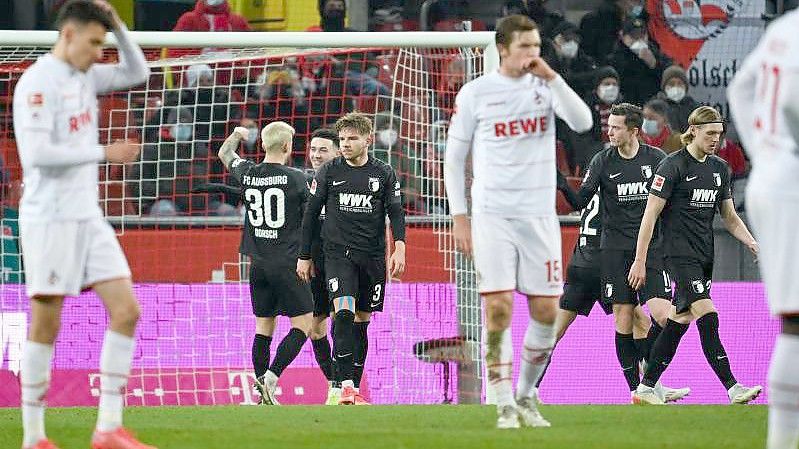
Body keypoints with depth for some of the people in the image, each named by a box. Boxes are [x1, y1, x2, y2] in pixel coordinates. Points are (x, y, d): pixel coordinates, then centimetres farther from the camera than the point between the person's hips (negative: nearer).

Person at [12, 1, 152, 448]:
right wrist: (104, 153, -18)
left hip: (88, 217, 8)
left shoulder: (85, 76, 12)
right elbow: (38, 153, -21)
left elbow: (137, 72, 23)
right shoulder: (38, 81, -13)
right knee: (47, 325, -4)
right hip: (50, 218, -8)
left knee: (126, 310, -1)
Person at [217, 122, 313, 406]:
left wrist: (237, 135, 43)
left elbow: (224, 155, 25)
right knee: (302, 326, -1)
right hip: (287, 263, -5)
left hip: (258, 263, 5)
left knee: (264, 327, 11)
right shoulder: (295, 179, -10)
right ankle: (270, 377, -19)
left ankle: (263, 395, 7)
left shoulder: (248, 174, 4)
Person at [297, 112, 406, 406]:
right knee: (344, 313, -20)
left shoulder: (384, 174, 5)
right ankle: (346, 386, -25)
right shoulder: (329, 172, 3)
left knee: (361, 322, 7)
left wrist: (399, 248, -11)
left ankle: (355, 389, 14)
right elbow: (311, 214, 7)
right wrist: (304, 256, 6)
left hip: (372, 257, 2)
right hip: (338, 252, -2)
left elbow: (396, 213, 4)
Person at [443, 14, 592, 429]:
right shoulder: (476, 93, 1)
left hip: (539, 215, 2)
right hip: (492, 214, -2)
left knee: (546, 311, 1)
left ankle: (526, 397, 19)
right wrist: (458, 216, 0)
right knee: (499, 309, -10)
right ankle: (505, 406, -4)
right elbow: (454, 156, 5)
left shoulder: (545, 85, 6)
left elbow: (583, 122, -10)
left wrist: (551, 77, -15)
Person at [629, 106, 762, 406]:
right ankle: (733, 389, -22)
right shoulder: (673, 165, -9)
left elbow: (729, 217, 19)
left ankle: (645, 389, 15)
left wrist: (752, 243, 2)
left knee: (681, 320, 7)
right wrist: (640, 261, -13)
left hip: (705, 255, 8)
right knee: (708, 317, -17)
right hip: (680, 254, -8)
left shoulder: (719, 167, 12)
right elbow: (650, 214, -10)